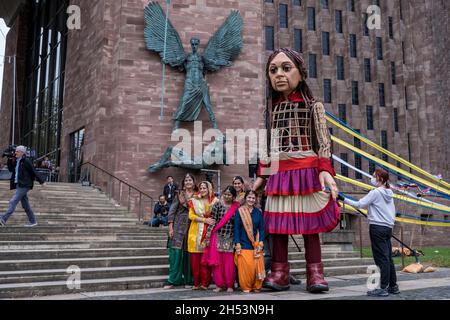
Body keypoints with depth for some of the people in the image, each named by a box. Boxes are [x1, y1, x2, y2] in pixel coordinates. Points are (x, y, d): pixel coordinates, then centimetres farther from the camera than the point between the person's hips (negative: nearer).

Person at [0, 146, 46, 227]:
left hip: (24, 185, -9)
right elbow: (11, 169, 14)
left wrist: (42, 181, -7)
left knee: (13, 202, -13)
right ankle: (33, 221, 17)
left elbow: (34, 172, -9)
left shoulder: (26, 161, -10)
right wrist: (10, 160, 1)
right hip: (19, 185, 9)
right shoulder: (16, 161, 13)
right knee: (25, 204, 11)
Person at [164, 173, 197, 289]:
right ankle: (173, 280, -2)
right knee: (176, 251, -6)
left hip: (192, 226, 1)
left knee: (188, 252, 2)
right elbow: (172, 210, 2)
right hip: (179, 225, -1)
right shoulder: (179, 194, 6)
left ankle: (188, 280, 11)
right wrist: (170, 227, -5)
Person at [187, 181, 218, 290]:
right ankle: (196, 282, 5)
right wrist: (205, 220, -11)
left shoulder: (215, 201, 7)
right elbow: (191, 215, -1)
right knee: (195, 257, -2)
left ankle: (205, 282, 2)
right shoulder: (194, 200, 9)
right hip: (196, 231, 1)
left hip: (208, 232, -1)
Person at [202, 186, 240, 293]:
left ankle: (230, 285, 13)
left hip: (230, 239, 0)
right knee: (217, 262, 2)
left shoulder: (236, 208, 2)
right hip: (217, 237, 0)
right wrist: (207, 237, -4)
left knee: (229, 263, 0)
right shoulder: (217, 205, 0)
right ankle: (219, 285, 13)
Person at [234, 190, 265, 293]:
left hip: (256, 245, 2)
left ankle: (256, 286, 14)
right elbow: (236, 228, 0)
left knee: (257, 265, -2)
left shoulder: (258, 212, 8)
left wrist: (261, 243, -2)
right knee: (245, 266, -7)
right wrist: (237, 244, -6)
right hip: (244, 245, -2)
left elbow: (261, 229, 9)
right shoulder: (239, 211, 2)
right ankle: (246, 287, 8)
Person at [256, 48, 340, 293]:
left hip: (306, 172, -3)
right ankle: (279, 274, 6)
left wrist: (324, 170, -17)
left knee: (309, 226, -1)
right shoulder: (271, 109, 15)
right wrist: (261, 175, 11)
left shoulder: (313, 106, 4)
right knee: (277, 226, 0)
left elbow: (324, 142, -4)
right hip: (278, 175, 4)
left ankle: (315, 274, 5)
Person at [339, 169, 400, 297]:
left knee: (381, 258, -6)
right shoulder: (389, 193, 14)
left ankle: (383, 288, -4)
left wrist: (343, 199, -8)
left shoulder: (375, 192, -10)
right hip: (388, 227, 8)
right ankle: (393, 286, 18)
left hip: (377, 227, -8)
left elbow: (359, 204, -13)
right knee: (388, 257, 12)